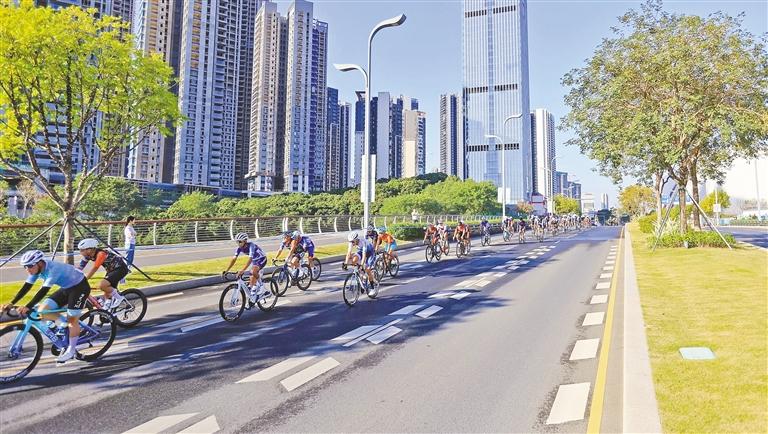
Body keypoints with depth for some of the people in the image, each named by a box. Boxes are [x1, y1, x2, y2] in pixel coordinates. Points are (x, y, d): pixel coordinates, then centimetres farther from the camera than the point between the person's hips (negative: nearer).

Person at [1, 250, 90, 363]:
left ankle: (71, 351, 6)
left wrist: (28, 307, -42)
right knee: (42, 311, -4)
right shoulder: (37, 269, -7)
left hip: (79, 287, -8)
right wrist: (11, 303, -13)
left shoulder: (53, 269, -31)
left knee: (72, 319, -7)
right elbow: (26, 287, -5)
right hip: (66, 288, 8)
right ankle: (67, 324, 15)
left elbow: (44, 291, -37)